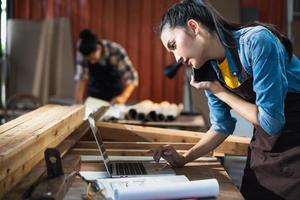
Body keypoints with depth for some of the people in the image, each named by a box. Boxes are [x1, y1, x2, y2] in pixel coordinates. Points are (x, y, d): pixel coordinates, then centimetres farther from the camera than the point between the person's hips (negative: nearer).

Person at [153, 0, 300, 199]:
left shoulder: (257, 41, -24)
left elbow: (270, 122, -24)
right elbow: (222, 126, 8)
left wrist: (217, 90, -16)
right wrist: (183, 159, -3)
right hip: (264, 144, 6)